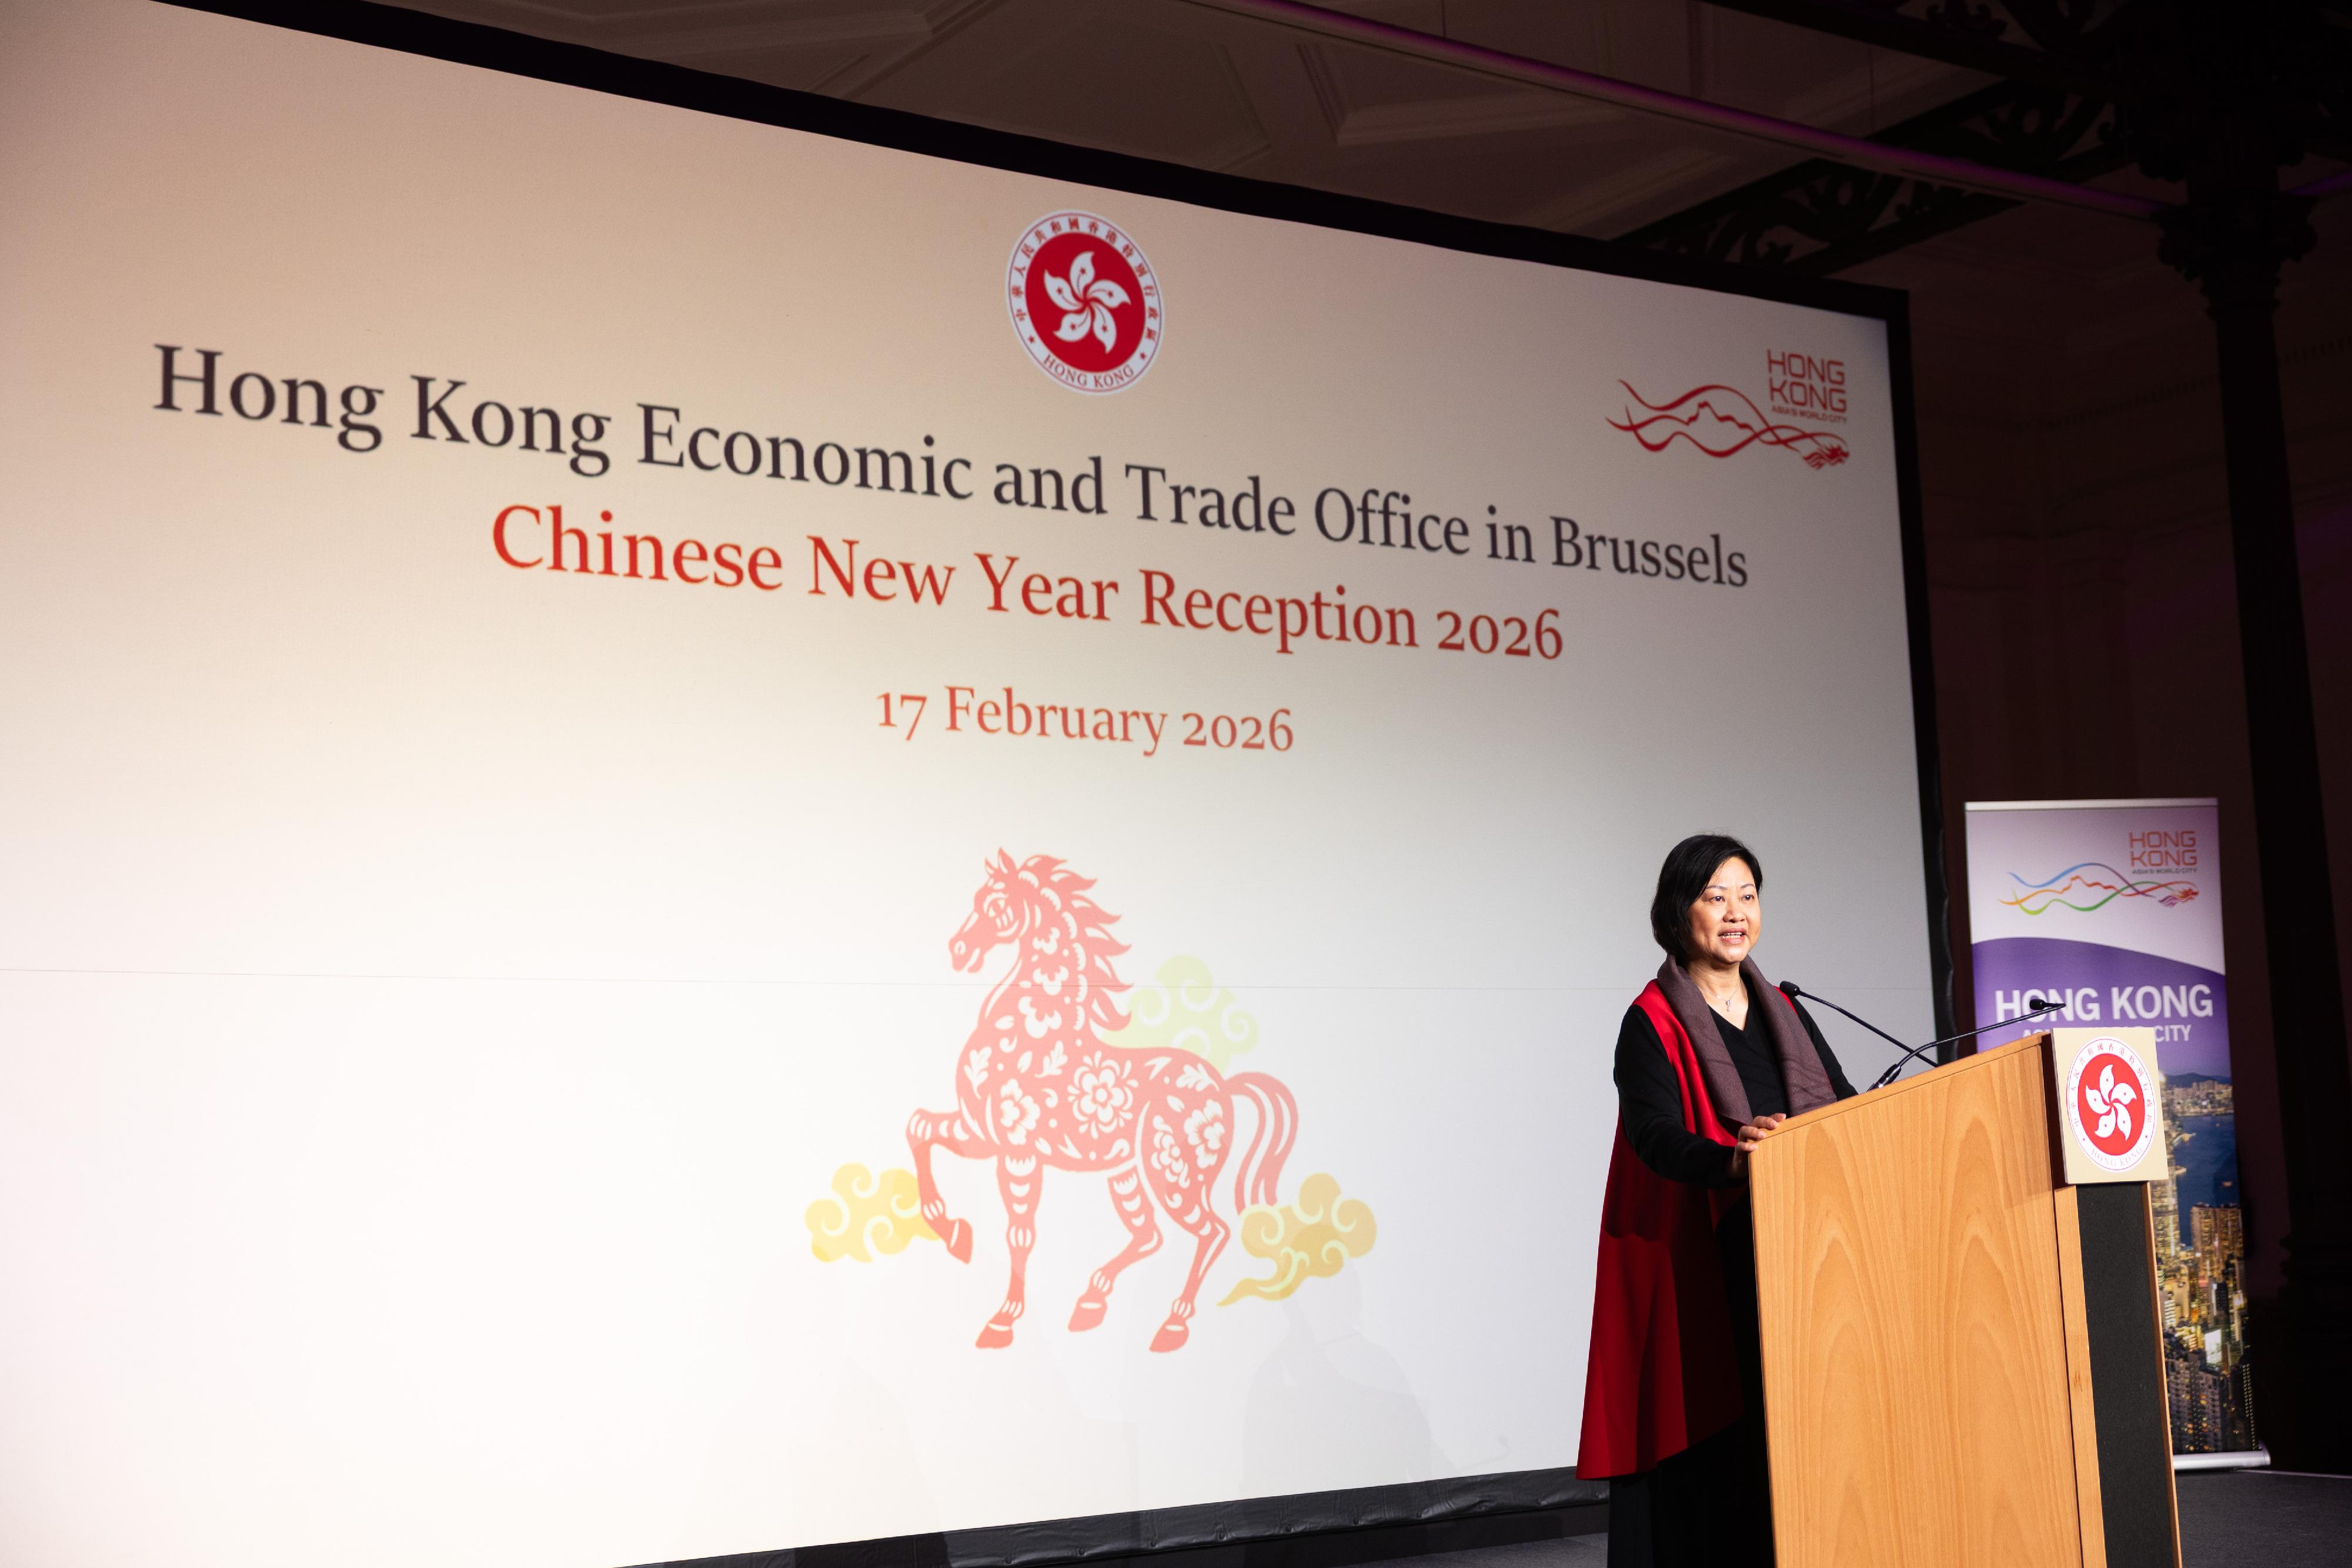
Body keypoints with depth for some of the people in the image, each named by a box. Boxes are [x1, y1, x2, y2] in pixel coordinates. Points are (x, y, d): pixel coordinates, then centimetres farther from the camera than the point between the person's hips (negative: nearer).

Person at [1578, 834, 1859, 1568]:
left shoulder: (1783, 1013, 16)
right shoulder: (1654, 1024, -3)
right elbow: (1654, 1134, -18)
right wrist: (1731, 1160, -37)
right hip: (1701, 1267, -5)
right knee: (1713, 1440, -7)